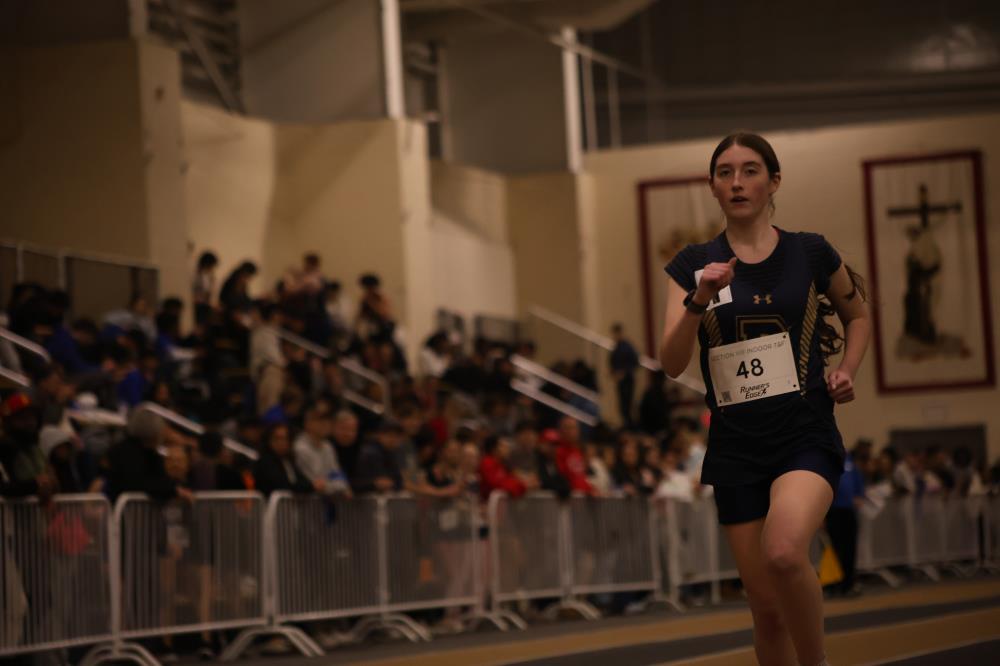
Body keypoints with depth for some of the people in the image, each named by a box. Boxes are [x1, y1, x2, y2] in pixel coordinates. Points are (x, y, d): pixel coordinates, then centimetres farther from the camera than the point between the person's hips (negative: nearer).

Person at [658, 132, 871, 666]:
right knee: (767, 607, 4)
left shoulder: (811, 253, 2)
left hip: (807, 438, -2)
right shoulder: (692, 265, 3)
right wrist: (700, 300, -22)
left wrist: (846, 371, 3)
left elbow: (857, 315, 21)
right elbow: (671, 364, -7)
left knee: (783, 553, -30)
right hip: (736, 447, 2)